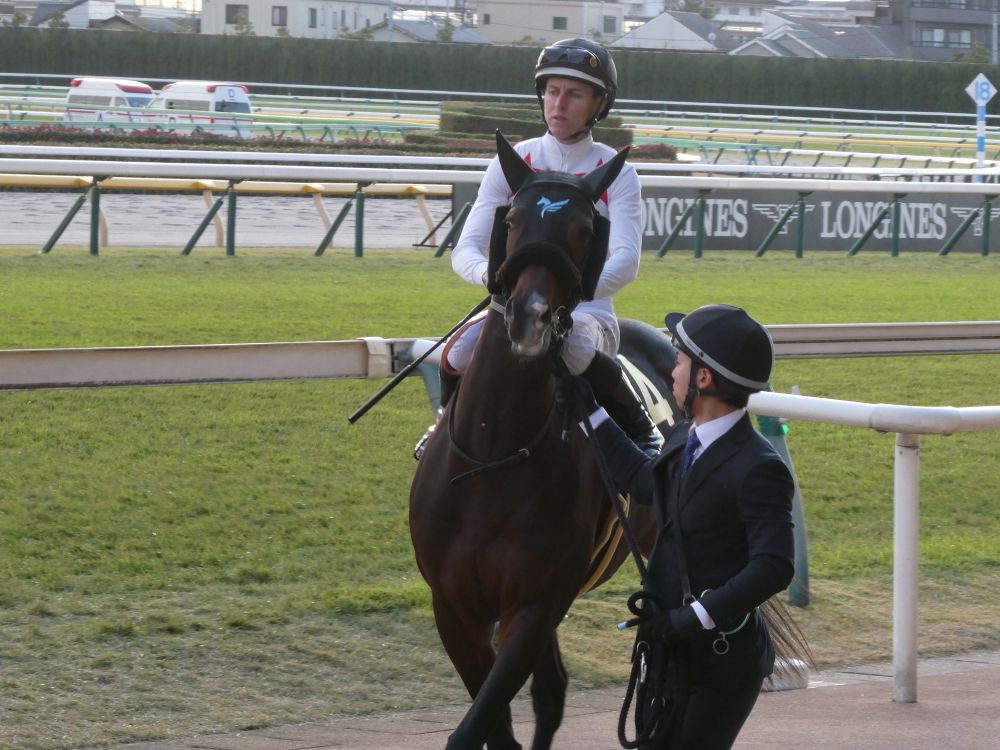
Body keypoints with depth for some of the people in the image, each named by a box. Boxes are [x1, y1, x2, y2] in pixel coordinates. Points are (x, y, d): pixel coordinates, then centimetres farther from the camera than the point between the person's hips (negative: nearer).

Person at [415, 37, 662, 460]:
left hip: (589, 313, -2)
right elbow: (465, 250, -1)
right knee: (459, 353, -30)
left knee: (572, 345, -39)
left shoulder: (616, 174, 0)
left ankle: (640, 430, -12)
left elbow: (626, 261, -13)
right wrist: (490, 274, -26)